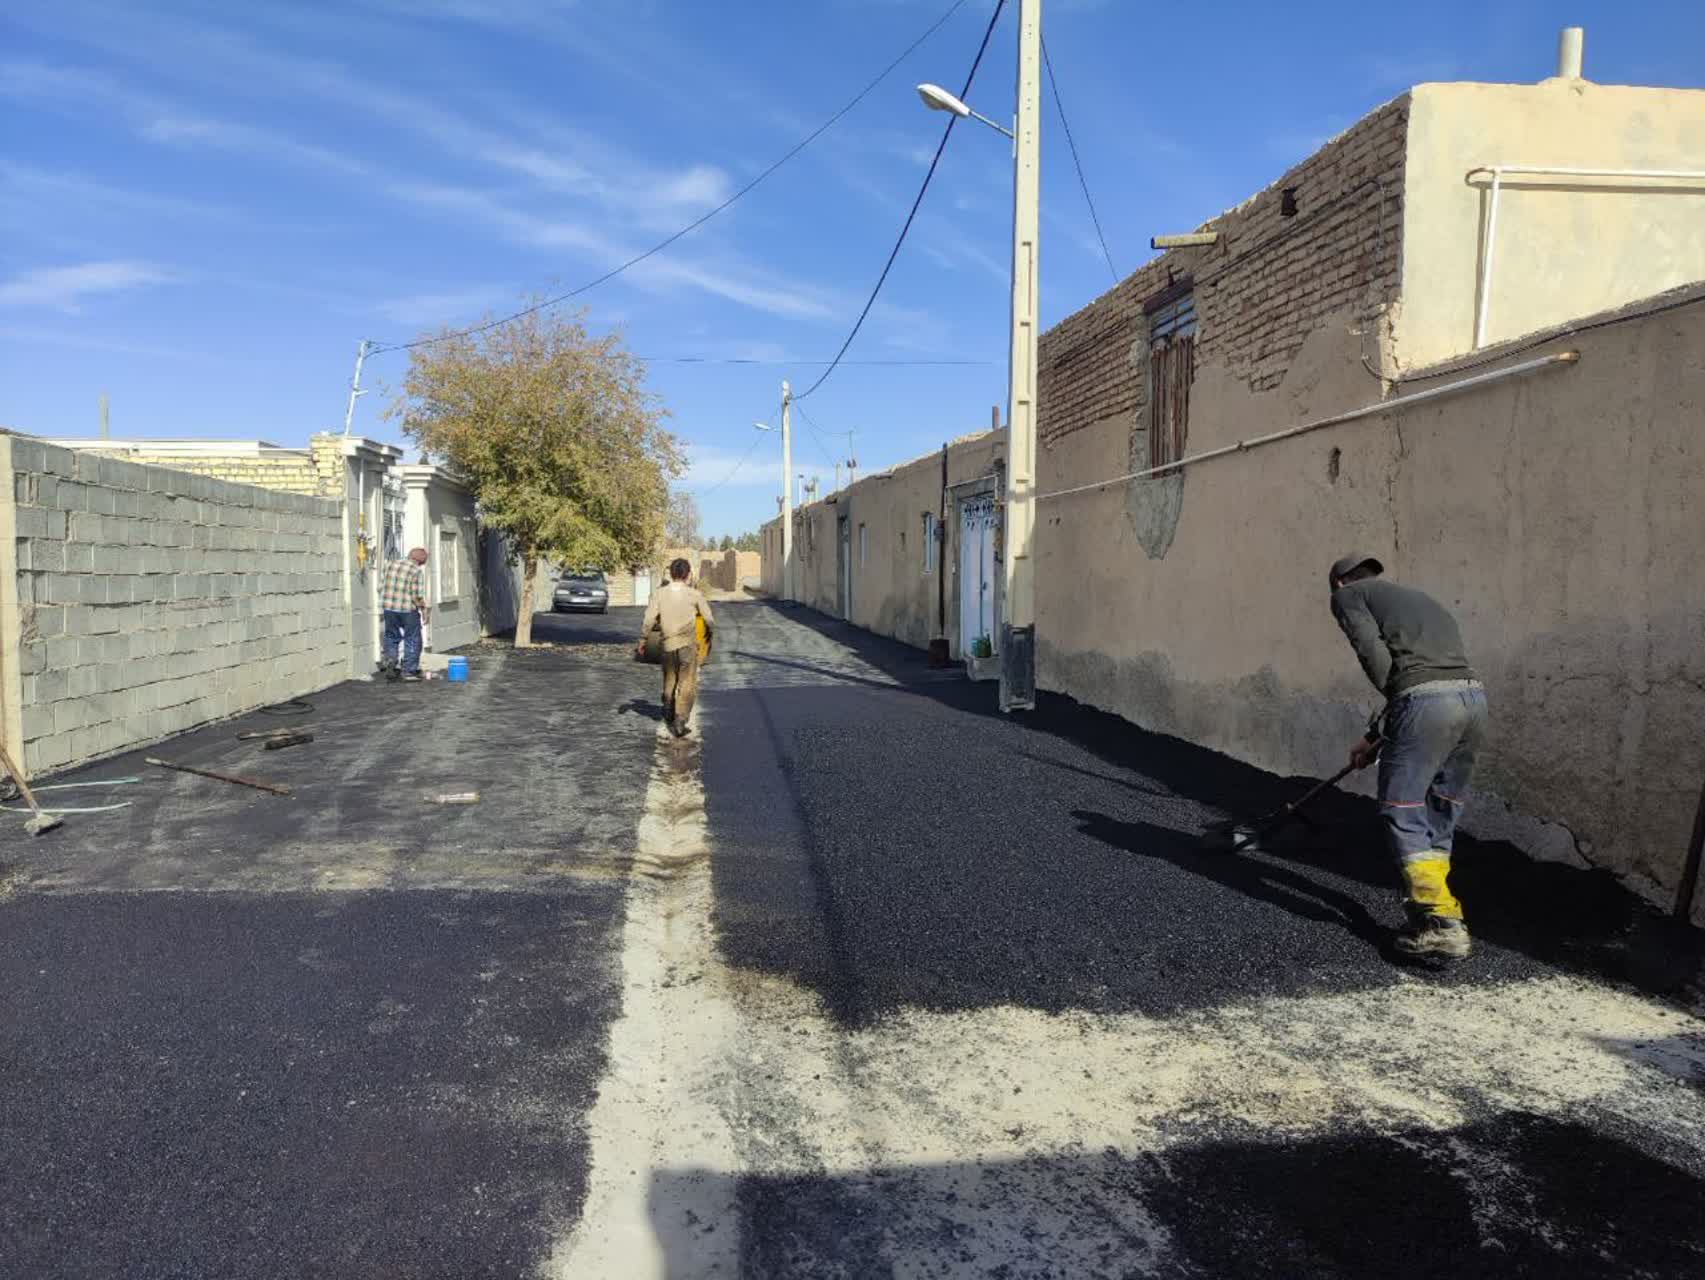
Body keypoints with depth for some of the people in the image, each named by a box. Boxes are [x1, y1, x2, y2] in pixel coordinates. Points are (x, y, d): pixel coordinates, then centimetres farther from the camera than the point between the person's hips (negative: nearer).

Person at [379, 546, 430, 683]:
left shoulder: (390, 564, 4)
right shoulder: (417, 571, -12)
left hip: (388, 608, 4)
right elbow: (417, 596, -15)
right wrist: (424, 610, -1)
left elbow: (380, 587, 8)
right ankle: (409, 671, 10)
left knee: (391, 637, 21)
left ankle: (389, 661, 7)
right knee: (412, 640, 9)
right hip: (408, 610, -4)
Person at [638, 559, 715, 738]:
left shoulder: (660, 594, -3)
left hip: (668, 644, 2)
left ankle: (669, 714, 38)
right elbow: (709, 619, -1)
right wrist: (709, 634, 18)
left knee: (669, 681, 19)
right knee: (687, 685, 1)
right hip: (688, 644, -2)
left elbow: (649, 620, -5)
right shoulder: (695, 594, -6)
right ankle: (680, 723, -6)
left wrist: (642, 641, 7)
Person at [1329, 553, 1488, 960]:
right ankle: (1433, 907, 24)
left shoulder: (1347, 595, 14)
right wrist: (1376, 739, 40)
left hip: (1425, 700, -7)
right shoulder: (1422, 598, 35)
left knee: (1401, 812, 1)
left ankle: (1442, 922, -5)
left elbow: (1374, 655, -5)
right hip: (1474, 696, 7)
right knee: (1441, 813, 18)